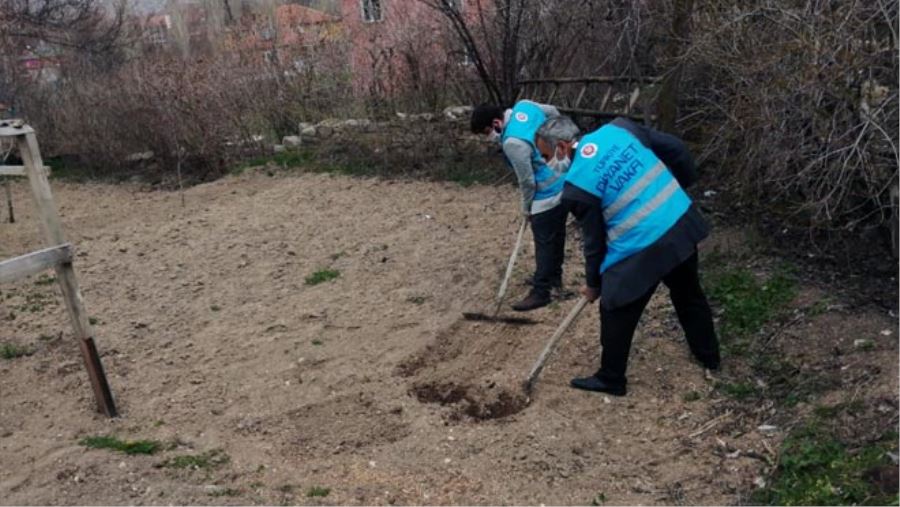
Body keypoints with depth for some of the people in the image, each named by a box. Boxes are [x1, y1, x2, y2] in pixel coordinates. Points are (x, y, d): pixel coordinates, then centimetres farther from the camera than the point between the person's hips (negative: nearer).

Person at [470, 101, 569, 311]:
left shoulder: (513, 143, -29)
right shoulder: (524, 106, -5)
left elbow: (527, 181, -20)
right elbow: (553, 112, 14)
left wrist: (526, 208, -3)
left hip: (548, 194, -10)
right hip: (565, 181, 10)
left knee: (544, 244, 1)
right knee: (557, 235, 22)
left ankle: (540, 292, 9)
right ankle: (554, 277, 37)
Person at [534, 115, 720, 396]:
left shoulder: (576, 186, -13)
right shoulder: (619, 128, 0)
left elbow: (595, 240, -3)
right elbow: (676, 149, 4)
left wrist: (593, 284, 13)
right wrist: (682, 185, 21)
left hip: (642, 250, -7)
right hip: (683, 224, 7)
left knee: (617, 314, 14)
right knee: (689, 295, 29)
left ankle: (610, 379, 31)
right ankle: (709, 354, 50)